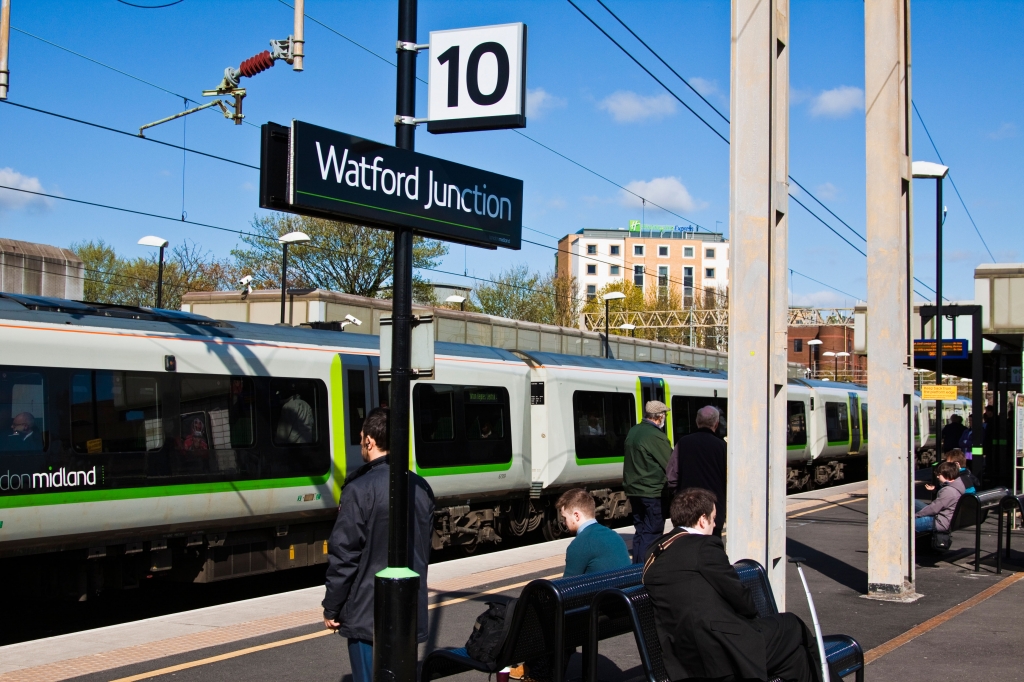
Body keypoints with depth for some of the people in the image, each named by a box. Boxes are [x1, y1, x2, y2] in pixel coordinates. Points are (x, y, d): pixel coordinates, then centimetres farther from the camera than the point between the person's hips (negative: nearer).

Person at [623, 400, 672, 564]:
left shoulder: (633, 432, 9)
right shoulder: (656, 436, -17)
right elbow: (670, 465, -11)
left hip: (633, 489, 8)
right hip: (652, 492, -8)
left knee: (639, 530, 15)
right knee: (652, 532, -3)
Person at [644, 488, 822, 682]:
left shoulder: (654, 555, 12)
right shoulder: (704, 546, -12)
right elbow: (738, 595, -7)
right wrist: (752, 613, 15)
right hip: (722, 651, -8)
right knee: (791, 627, 13)